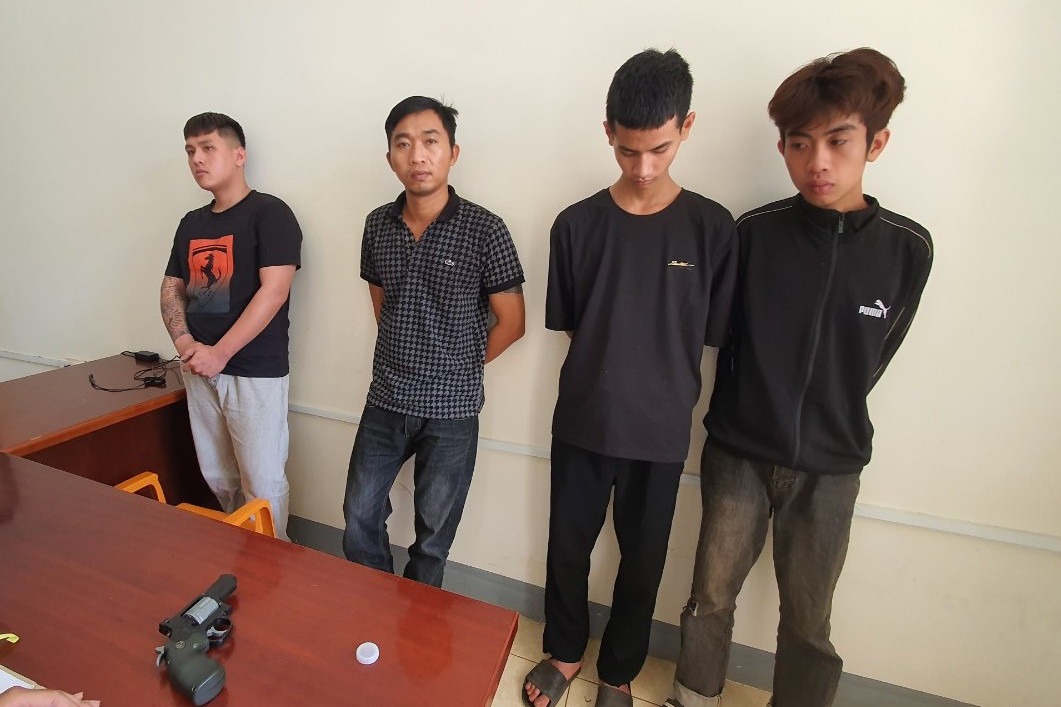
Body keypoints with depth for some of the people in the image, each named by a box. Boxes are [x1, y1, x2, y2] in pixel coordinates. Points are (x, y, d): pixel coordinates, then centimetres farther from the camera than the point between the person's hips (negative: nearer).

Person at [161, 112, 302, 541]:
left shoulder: (269, 213, -7)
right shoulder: (191, 223, 14)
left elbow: (273, 291, -16)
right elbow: (172, 289, 16)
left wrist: (219, 353, -16)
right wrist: (184, 342, -4)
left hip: (256, 372, -7)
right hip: (199, 371, 7)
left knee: (262, 482, 0)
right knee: (217, 477, 16)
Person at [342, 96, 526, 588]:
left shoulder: (484, 230, -13)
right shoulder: (378, 224, 2)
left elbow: (511, 322, -7)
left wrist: (460, 367, 1)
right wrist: (405, 359, 12)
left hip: (451, 410, -4)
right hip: (385, 401, 5)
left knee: (433, 534, 14)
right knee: (360, 516, 16)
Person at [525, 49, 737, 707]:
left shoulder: (713, 228, -6)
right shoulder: (576, 224, -4)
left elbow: (714, 338, -1)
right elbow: (568, 326, 3)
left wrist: (670, 395, -1)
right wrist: (604, 379, -1)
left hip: (661, 431, 0)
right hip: (582, 422, 1)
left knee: (642, 560, 16)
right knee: (568, 547, 16)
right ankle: (565, 652, 45)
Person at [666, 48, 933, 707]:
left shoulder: (907, 249, -5)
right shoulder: (754, 231, -9)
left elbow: (873, 358, 6)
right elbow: (719, 334, -1)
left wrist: (829, 419, 10)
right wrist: (751, 413, 1)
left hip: (830, 466, 1)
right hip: (738, 453, 0)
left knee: (808, 621, 15)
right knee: (711, 596, 14)